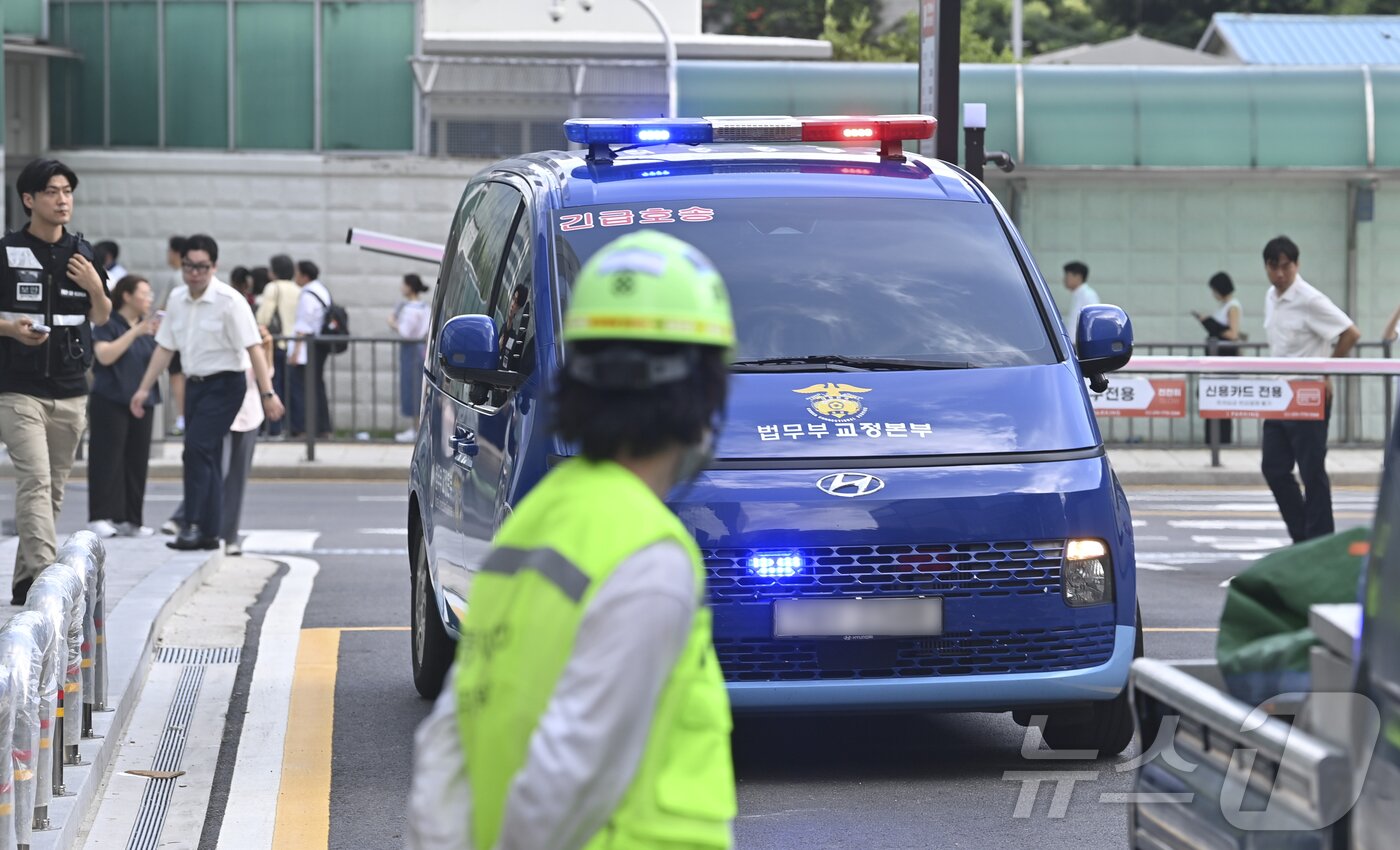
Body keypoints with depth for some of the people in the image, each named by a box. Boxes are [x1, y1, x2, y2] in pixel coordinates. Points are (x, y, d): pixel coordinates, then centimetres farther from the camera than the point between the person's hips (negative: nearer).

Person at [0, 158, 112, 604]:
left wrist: (96, 288, -3)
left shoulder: (82, 253, 9)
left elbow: (101, 318, 17)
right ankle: (42, 574, -27)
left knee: (55, 488, 7)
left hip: (71, 391, 5)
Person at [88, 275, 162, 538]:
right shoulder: (108, 324, -3)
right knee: (108, 459, -7)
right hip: (111, 400, -6)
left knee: (136, 461, 3)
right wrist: (135, 332, -20)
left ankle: (129, 519, 7)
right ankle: (101, 517, -7)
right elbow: (105, 355, -17)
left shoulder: (147, 326, 15)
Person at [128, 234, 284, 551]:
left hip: (224, 384, -7)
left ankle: (197, 525, -21)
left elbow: (253, 348, -16)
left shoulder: (229, 301, -13)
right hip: (195, 383, 7)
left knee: (197, 448, -20)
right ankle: (208, 534, 13)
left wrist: (267, 393, -22)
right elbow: (165, 347, 15)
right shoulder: (177, 299, 7)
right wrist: (144, 388, 13)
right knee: (206, 457, 9)